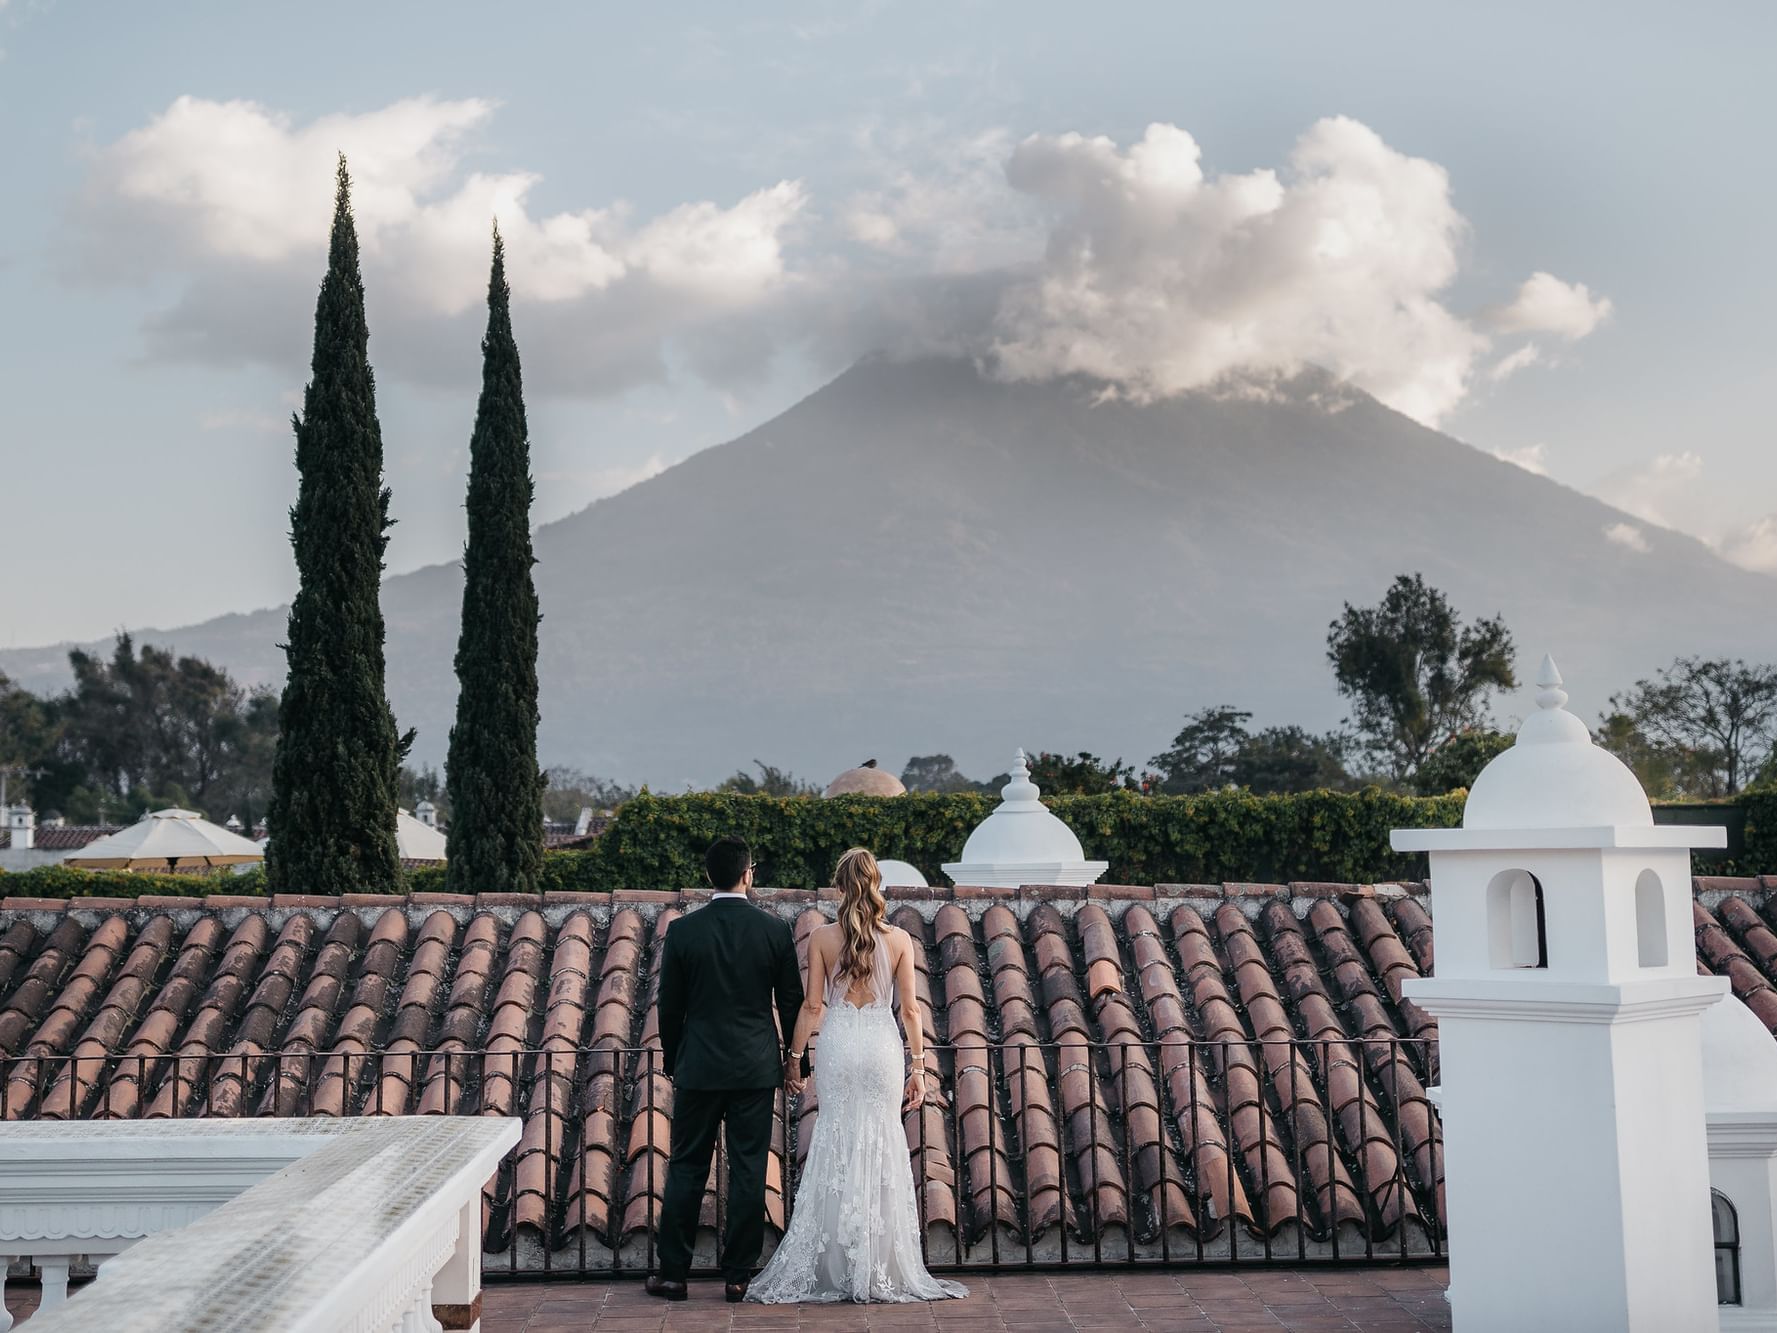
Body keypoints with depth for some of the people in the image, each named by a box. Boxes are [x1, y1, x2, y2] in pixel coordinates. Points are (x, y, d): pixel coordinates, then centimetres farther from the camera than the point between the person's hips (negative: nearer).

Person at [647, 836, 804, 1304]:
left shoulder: (683, 931, -6)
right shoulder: (775, 930, -5)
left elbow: (669, 1005, 0)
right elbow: (791, 1001, 2)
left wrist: (671, 1058, 14)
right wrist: (794, 1057, 14)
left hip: (697, 1067, 0)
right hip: (756, 1069, 0)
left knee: (686, 1169, 8)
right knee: (749, 1172, 5)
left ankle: (673, 1273, 13)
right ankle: (738, 1276, 8)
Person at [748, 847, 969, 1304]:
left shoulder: (822, 938, -2)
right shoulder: (899, 939, 0)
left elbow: (812, 1004, -2)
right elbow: (910, 1009, 0)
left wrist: (794, 1056, 7)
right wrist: (918, 1066, 6)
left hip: (838, 1047, 0)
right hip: (883, 1046, 0)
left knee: (837, 1146, 7)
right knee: (882, 1147, 7)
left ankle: (835, 1268, 8)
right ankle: (881, 1271, 9)